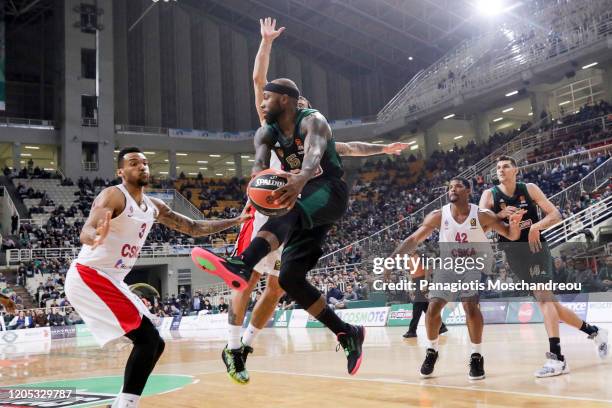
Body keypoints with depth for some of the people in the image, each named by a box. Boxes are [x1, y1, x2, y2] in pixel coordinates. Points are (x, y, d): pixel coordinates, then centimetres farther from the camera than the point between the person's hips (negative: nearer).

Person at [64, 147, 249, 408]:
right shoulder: (113, 195, -13)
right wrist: (96, 237, -52)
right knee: (147, 338, -19)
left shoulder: (154, 207, 12)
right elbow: (85, 232, -27)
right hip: (88, 277, -9)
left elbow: (194, 228, 16)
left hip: (110, 281, 9)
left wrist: (237, 220, 9)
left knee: (154, 344, 8)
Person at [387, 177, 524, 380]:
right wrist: (391, 259, -20)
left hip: (475, 266, -2)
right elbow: (414, 239, -11)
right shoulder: (438, 216, -14)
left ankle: (477, 355, -5)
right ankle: (431, 351, 17)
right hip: (448, 266, 2)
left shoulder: (482, 216, -17)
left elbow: (511, 236, -12)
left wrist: (514, 224, -36)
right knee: (433, 308, -8)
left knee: (470, 305, -23)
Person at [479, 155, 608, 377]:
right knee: (548, 300, 8)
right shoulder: (489, 195, -1)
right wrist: (500, 215, -27)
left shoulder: (529, 189, -2)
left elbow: (556, 214, -3)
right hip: (514, 254, 3)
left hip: (536, 248, -3)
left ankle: (556, 358, -21)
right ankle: (594, 332, 27)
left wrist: (537, 226, -20)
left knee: (543, 297, -18)